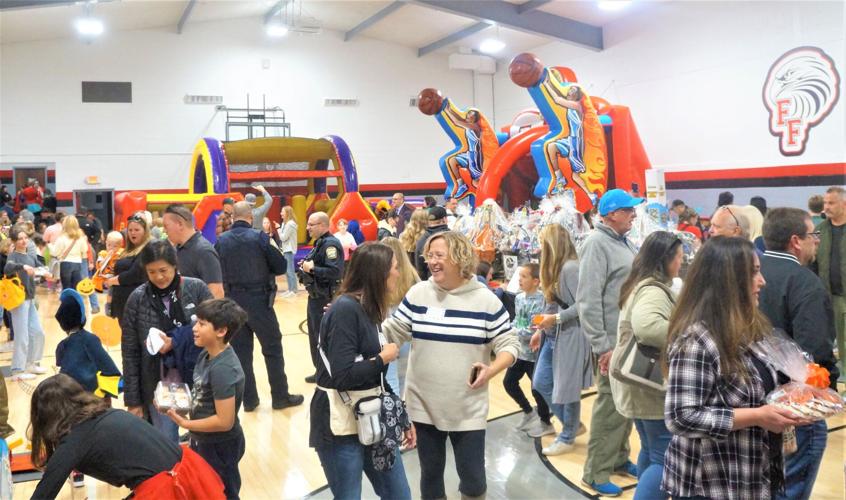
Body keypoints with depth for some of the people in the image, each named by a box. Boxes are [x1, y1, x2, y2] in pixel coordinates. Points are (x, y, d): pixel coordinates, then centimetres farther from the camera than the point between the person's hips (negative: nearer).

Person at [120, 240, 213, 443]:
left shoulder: (197, 289, -7)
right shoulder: (137, 299, -5)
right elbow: (130, 353, 0)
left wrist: (176, 342, -16)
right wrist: (133, 400, 0)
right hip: (158, 385, 0)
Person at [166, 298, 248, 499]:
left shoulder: (222, 369, -31)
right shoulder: (207, 354, -3)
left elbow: (224, 421, -28)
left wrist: (185, 423, -19)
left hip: (220, 447, -9)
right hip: (203, 441, 9)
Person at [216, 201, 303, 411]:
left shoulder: (221, 241, -1)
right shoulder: (260, 237, -11)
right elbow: (281, 266, -7)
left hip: (233, 302, 4)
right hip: (258, 300, -3)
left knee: (241, 351, 11)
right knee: (273, 348, 8)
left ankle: (249, 399, 17)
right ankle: (280, 396, 14)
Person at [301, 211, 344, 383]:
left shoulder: (330, 244, -19)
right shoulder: (319, 243, 14)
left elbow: (334, 272, -29)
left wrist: (312, 268, -22)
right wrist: (306, 266, 0)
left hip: (325, 298, -10)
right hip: (316, 296, 10)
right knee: (315, 335, 17)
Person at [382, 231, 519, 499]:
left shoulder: (485, 299, -8)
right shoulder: (418, 293, -2)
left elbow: (509, 344, -4)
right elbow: (390, 332, 2)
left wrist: (490, 371, -21)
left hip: (468, 409, -2)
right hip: (424, 406, 2)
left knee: (473, 478, 9)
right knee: (431, 472, 17)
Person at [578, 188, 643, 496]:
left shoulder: (624, 242, 13)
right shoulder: (597, 243, -14)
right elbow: (588, 300, -19)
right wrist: (602, 346, -20)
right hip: (615, 342, -8)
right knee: (611, 406, -1)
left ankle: (619, 457, 32)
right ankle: (596, 472, 11)